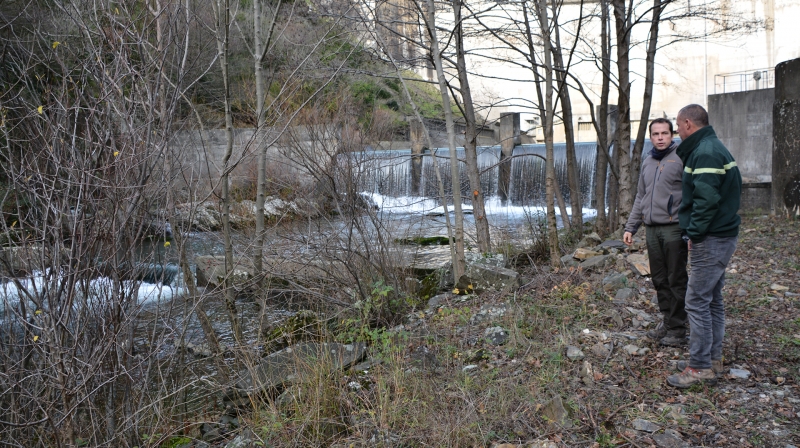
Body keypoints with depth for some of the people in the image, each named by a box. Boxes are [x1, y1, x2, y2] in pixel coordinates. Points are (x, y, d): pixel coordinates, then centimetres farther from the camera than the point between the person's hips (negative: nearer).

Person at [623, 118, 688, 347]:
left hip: (674, 229, -7)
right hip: (652, 229, 7)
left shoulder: (682, 158, -5)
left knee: (676, 281, -1)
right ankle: (667, 321, 25)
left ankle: (677, 329, 8)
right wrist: (630, 227, 17)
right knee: (659, 280, 13)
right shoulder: (647, 162, 17)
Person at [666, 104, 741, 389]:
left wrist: (694, 234, -18)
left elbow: (707, 199, -26)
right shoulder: (713, 147, 15)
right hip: (722, 237, 11)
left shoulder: (705, 153, -18)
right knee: (712, 299, 16)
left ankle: (700, 367, 0)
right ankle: (713, 359, 26)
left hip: (711, 240, -11)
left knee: (697, 301, -6)